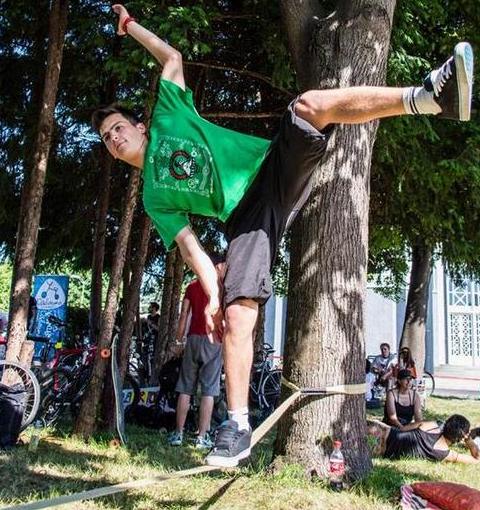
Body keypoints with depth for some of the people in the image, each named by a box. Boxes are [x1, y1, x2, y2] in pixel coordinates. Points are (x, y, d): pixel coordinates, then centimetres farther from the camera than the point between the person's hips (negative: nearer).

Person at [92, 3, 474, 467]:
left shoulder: (167, 116, 22)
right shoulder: (154, 196, 16)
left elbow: (172, 57, 30)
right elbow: (188, 243, 7)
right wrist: (212, 294, -4)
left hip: (275, 166, 1)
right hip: (247, 217, 0)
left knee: (308, 105, -29)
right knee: (237, 313, -17)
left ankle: (430, 95, -40)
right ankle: (238, 424, -8)